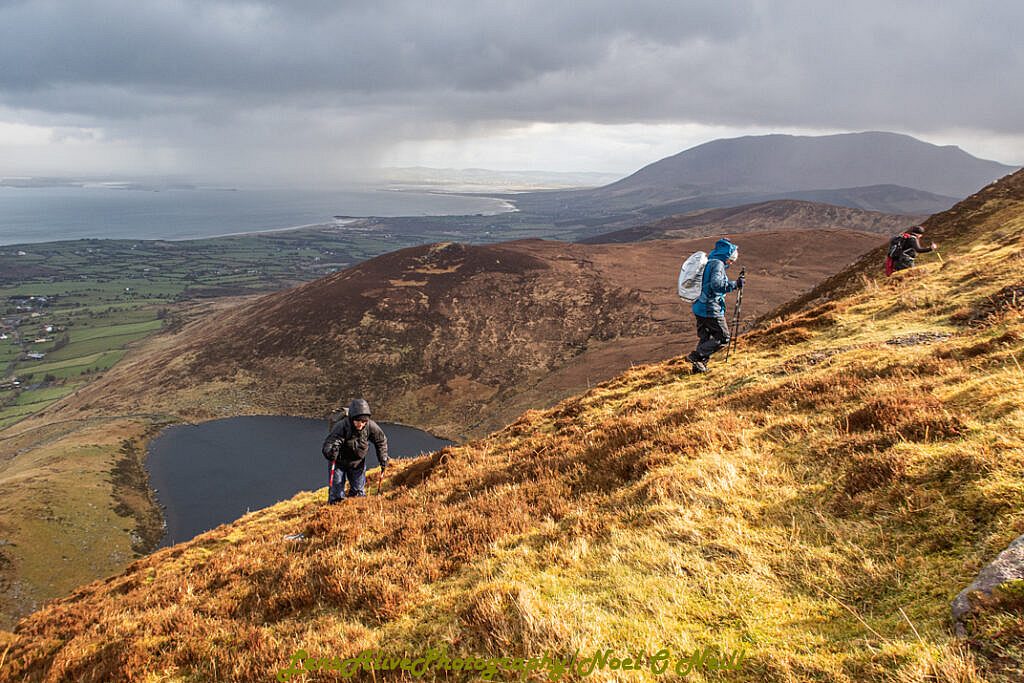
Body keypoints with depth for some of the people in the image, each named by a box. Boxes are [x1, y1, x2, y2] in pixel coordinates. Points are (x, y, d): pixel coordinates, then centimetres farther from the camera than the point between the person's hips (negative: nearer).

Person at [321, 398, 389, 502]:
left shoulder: (371, 426, -21)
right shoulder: (342, 426, -33)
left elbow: (381, 441, -2)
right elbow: (330, 442, -40)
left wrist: (383, 459, -2)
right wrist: (330, 452, -62)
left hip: (358, 462, 3)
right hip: (339, 462, -3)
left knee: (358, 491, 12)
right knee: (336, 493, -2)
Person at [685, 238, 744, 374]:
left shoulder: (708, 262, 16)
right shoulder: (718, 264, -14)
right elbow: (716, 284, -29)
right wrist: (734, 284, -20)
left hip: (699, 308, 9)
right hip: (711, 310, -9)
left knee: (705, 339, 16)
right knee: (723, 338, -1)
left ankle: (698, 366, 17)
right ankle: (696, 356, -5)